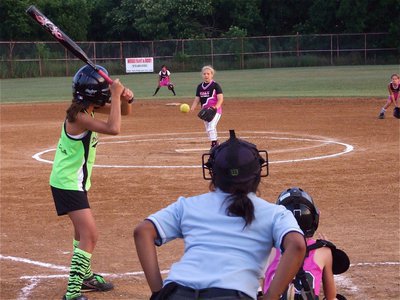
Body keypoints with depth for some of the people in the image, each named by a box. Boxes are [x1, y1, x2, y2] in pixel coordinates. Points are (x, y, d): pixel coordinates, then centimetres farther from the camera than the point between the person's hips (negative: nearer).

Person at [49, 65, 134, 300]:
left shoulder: (88, 107, 1)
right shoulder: (78, 115, -25)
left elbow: (124, 112, 10)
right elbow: (113, 129, -37)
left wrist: (125, 98, -12)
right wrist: (116, 96, -28)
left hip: (75, 181, 10)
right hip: (68, 183, -10)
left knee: (83, 229, 25)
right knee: (90, 235, -15)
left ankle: (84, 276, 43)